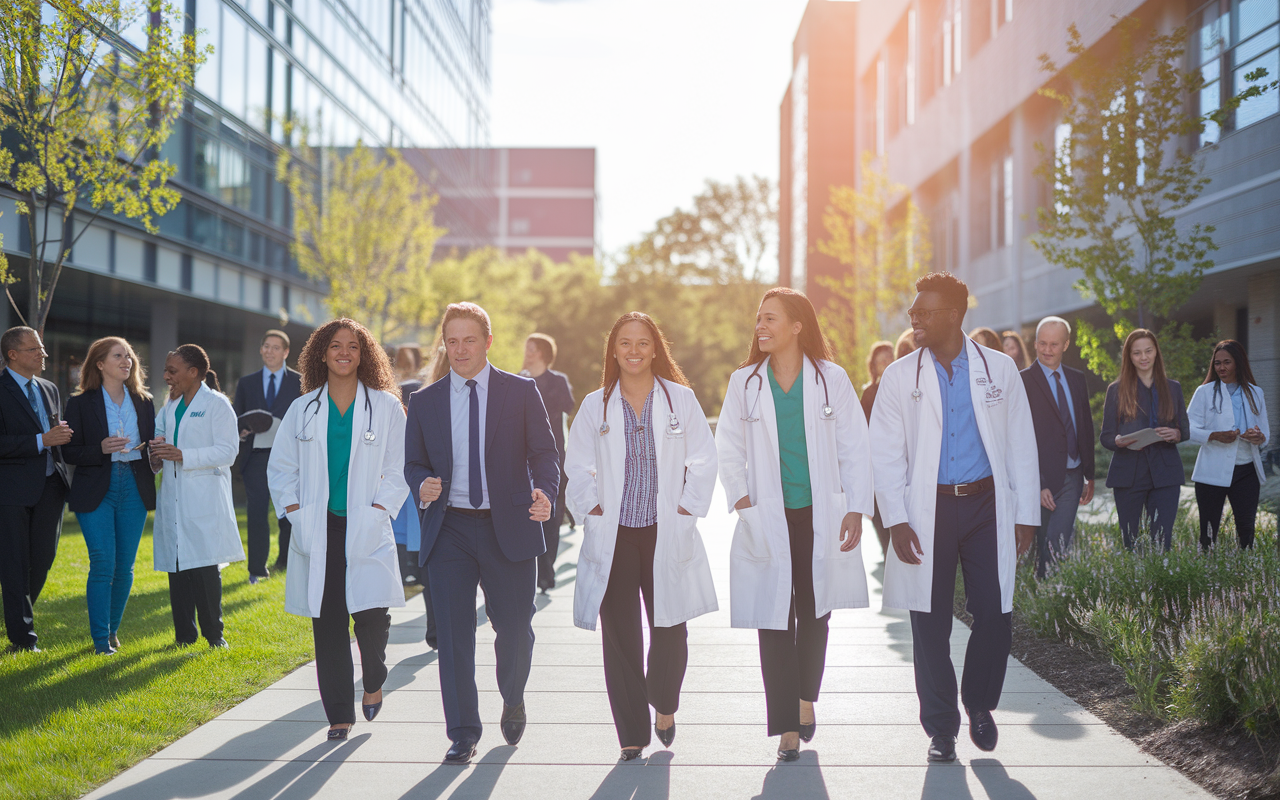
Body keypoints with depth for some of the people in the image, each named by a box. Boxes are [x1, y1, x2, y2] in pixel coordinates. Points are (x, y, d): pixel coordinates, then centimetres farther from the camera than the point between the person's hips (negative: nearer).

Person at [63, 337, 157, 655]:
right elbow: (69, 452, -3)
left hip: (134, 489, 4)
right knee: (103, 565, -7)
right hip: (96, 491, -4)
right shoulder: (80, 403, 0)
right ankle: (100, 639, 2)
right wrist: (102, 449, -20)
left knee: (125, 567, 6)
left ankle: (112, 629, 23)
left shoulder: (144, 402, 11)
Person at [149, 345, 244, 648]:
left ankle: (214, 633, 6)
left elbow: (227, 452, -13)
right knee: (176, 568, 5)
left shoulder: (217, 404, -4)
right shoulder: (170, 406, 18)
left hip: (205, 501, -6)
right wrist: (156, 455, 4)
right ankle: (184, 635, 12)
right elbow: (158, 437, 28)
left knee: (204, 568, -5)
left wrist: (183, 455, -21)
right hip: (173, 499, 6)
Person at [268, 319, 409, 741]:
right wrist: (293, 508, 2)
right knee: (327, 624, 2)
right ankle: (339, 713, 12)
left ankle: (374, 682, 22)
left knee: (370, 616, -10)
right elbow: (281, 467, 15)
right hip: (319, 530, 2)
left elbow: (399, 468, 4)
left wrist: (379, 508, -6)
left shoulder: (386, 407, 4)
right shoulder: (303, 409, 9)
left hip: (366, 530, -2)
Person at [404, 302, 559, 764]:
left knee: (515, 629, 7)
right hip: (449, 530, 1)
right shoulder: (424, 401, 9)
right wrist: (423, 485, -11)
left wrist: (544, 494, -19)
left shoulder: (522, 392, 3)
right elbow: (413, 462, 13)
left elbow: (544, 453, 0)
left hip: (509, 527, -1)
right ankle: (463, 733, 7)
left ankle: (513, 703, 36)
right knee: (453, 633, -2)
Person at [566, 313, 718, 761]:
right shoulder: (596, 405, 5)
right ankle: (631, 734, 8)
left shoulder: (680, 399, 3)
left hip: (666, 534, 0)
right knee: (620, 635, -1)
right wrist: (591, 507, 2)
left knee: (670, 629, 1)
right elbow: (578, 464, 13)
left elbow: (703, 459, 6)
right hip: (614, 535, 1)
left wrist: (690, 507, -1)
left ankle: (664, 704, 31)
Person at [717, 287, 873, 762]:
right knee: (774, 620, -4)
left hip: (820, 516, 0)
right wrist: (741, 499, -3)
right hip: (769, 519, 0)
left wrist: (856, 509, -4)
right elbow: (729, 448, 10)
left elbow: (855, 448, 2)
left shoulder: (830, 379, 1)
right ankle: (787, 727, 0)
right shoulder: (744, 382, 5)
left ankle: (806, 699, 31)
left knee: (814, 614, 9)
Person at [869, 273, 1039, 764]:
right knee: (931, 625, 3)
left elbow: (1021, 445, 7)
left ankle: (979, 705, 23)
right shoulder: (899, 377, 4)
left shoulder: (999, 369, 5)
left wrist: (1026, 515, 2)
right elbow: (886, 455, 2)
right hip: (928, 510, 0)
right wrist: (896, 520, -8)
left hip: (987, 505, 0)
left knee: (994, 616, -2)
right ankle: (941, 726, 17)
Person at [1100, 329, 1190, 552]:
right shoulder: (1117, 390, 7)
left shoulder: (1173, 388, 14)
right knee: (1129, 543, 0)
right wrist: (1120, 441, -18)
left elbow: (1186, 429, 15)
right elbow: (1105, 437, 5)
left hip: (1165, 473, 1)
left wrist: (1175, 434, -9)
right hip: (1129, 473, -1)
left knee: (1163, 542, -6)